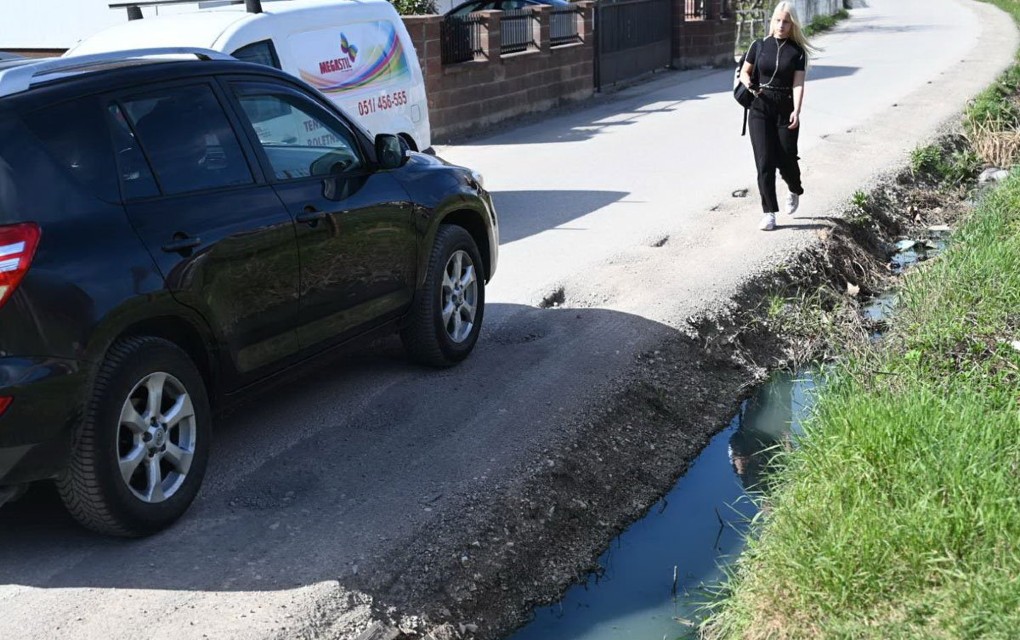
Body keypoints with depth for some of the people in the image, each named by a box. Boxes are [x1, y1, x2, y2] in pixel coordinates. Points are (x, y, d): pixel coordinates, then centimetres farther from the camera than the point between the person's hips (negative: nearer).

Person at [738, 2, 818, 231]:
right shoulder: (759, 46, 4)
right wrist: (748, 83, -12)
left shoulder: (797, 51, 0)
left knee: (785, 160, 3)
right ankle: (769, 212, 0)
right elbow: (744, 72, 12)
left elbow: (798, 84, -8)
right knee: (764, 161, -6)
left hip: (786, 111, -1)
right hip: (760, 109, 1)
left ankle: (795, 191, 37)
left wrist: (796, 112, -22)